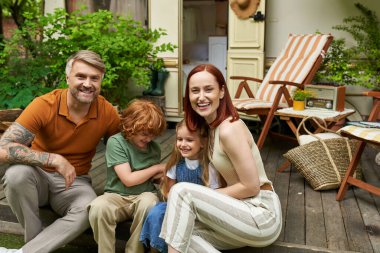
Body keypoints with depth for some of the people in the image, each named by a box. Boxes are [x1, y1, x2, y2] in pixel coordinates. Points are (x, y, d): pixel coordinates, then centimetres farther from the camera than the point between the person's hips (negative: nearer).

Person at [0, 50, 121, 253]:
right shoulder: (44, 105, -20)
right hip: (39, 177, -1)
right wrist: (55, 160, -34)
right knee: (17, 173, -34)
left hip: (74, 183, 1)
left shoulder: (107, 112, -12)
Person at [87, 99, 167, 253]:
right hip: (116, 196, -2)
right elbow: (128, 179, -15)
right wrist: (157, 167, -6)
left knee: (148, 203, -34)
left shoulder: (154, 147, 5)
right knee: (98, 207, -35)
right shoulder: (115, 142, -10)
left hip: (144, 195, 3)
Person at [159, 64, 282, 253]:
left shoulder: (229, 129, -19)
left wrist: (207, 196, -9)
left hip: (261, 215, -8)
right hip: (243, 210, 8)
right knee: (183, 232, -7)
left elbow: (251, 187, -17)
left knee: (181, 191, -20)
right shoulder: (212, 126, 8)